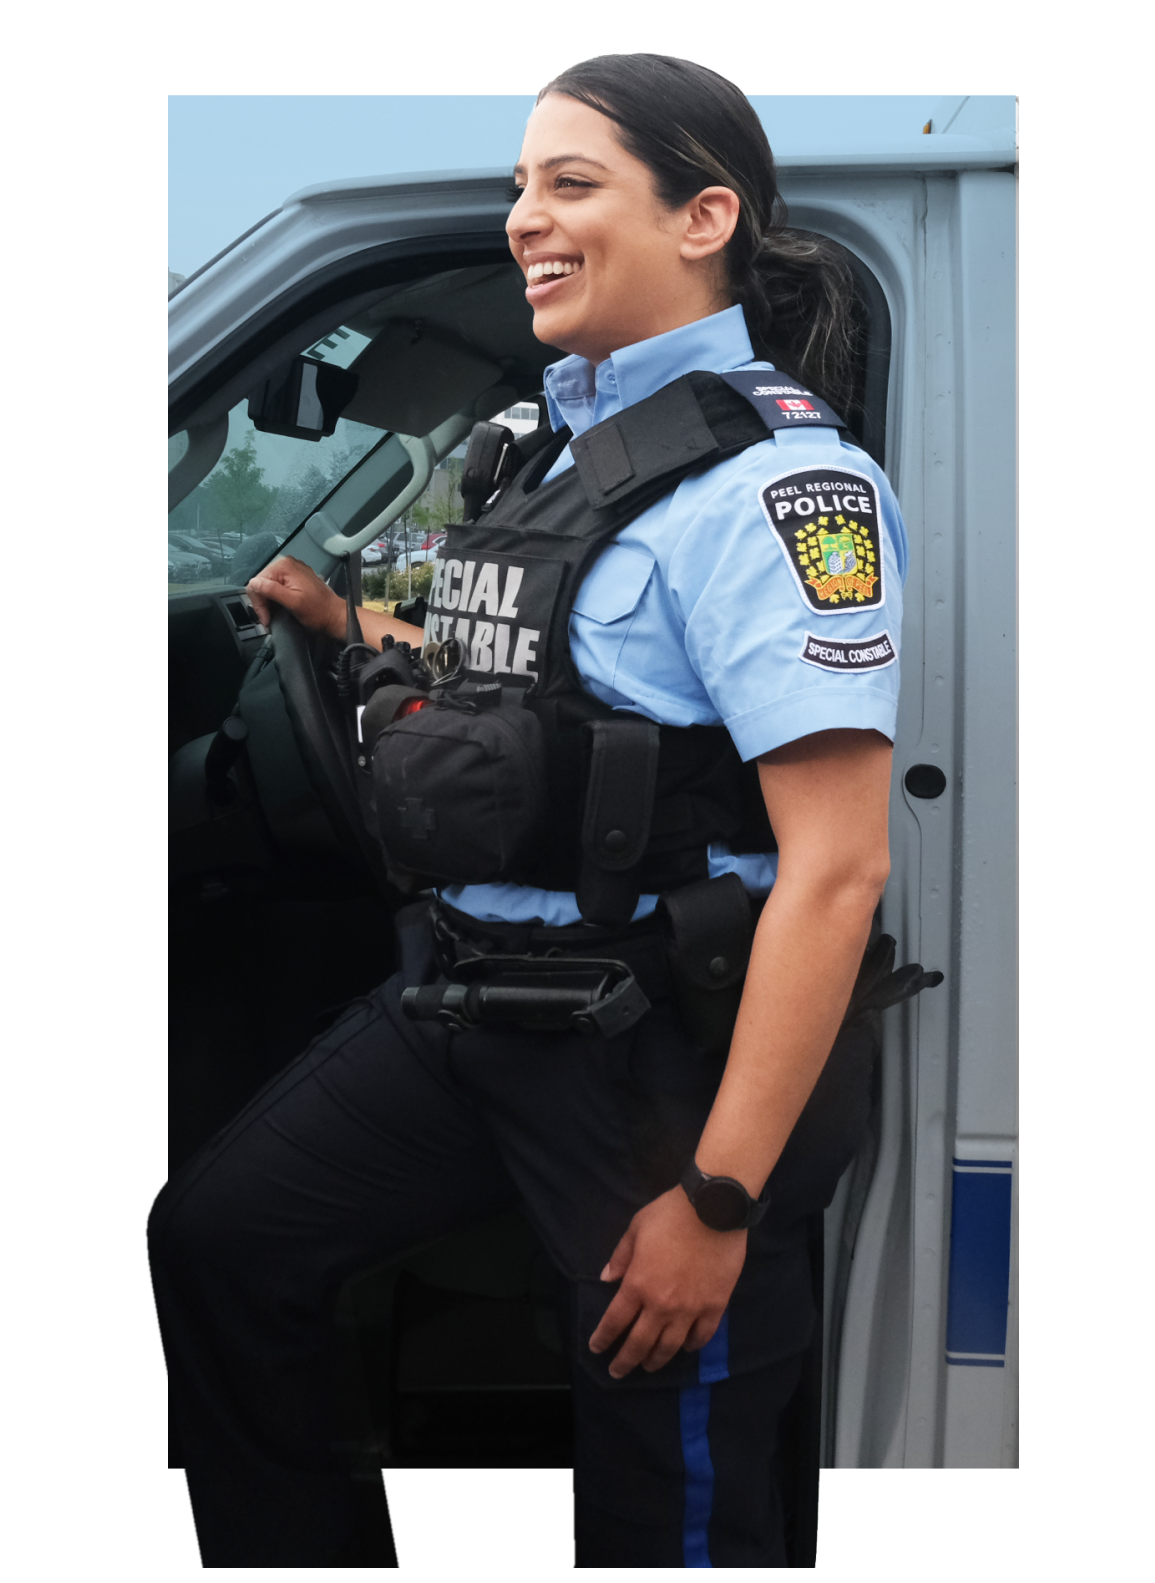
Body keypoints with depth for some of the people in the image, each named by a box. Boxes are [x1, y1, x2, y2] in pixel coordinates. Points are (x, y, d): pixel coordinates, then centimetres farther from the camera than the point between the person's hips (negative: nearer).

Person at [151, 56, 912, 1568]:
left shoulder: (775, 478, -17)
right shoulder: (567, 436, 9)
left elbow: (837, 869, -23)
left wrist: (719, 1199, -23)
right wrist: (346, 621, 10)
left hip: (661, 1046, -8)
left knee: (667, 1499, 9)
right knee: (215, 1239, 12)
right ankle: (288, 1542, 33)